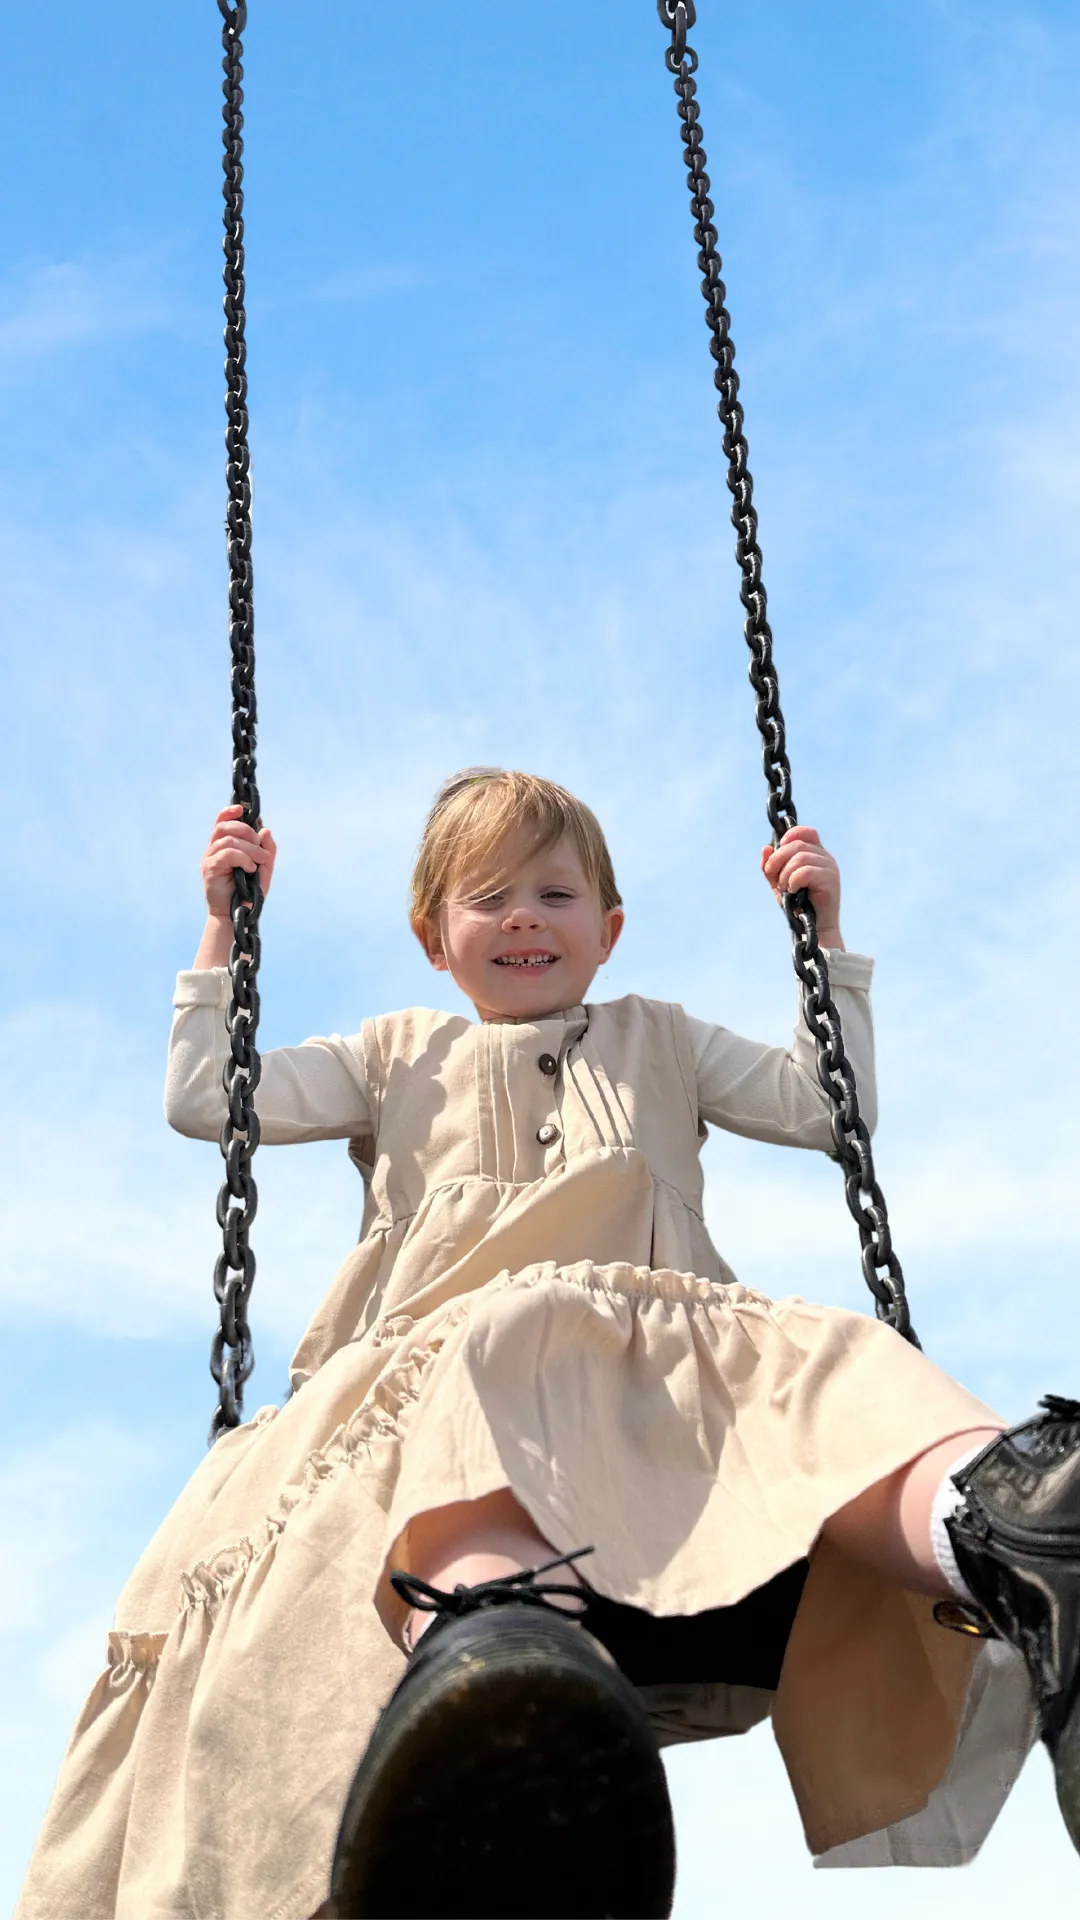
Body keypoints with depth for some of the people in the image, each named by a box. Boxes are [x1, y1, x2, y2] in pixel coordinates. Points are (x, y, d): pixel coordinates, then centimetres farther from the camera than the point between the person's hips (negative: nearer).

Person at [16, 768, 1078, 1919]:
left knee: (821, 1361, -37)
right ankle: (497, 1632, -78)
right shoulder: (400, 1057, 37)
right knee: (501, 1351, -44)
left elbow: (828, 1105, 35)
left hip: (674, 1344, 2)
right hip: (443, 1339, -1)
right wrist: (225, 929, 31)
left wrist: (824, 940, 30)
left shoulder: (657, 1040, 40)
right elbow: (203, 1101, 31)